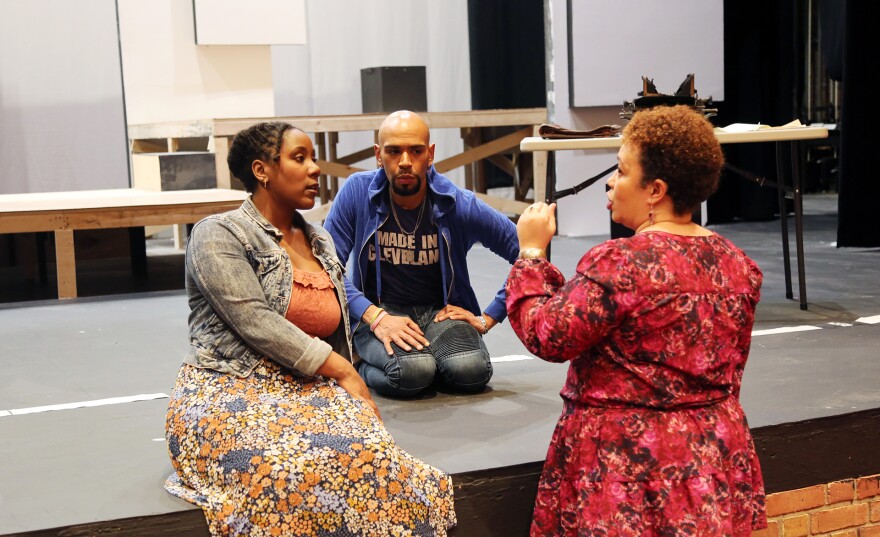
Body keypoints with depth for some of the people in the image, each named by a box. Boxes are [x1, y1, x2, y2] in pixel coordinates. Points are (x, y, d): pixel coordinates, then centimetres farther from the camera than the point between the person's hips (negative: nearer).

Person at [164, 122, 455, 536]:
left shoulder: (320, 242, 18)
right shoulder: (219, 235, -3)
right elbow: (255, 323, -15)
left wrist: (353, 390, -1)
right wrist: (344, 373, -15)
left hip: (310, 389, 5)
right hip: (231, 390, -5)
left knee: (370, 455, -30)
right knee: (301, 470, -38)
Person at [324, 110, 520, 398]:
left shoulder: (458, 204, -8)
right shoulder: (357, 192, -8)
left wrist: (488, 318, -5)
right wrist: (375, 316, -22)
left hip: (441, 311, 1)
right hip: (380, 312, -1)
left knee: (470, 372, -31)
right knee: (411, 373, -34)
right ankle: (363, 369, -1)